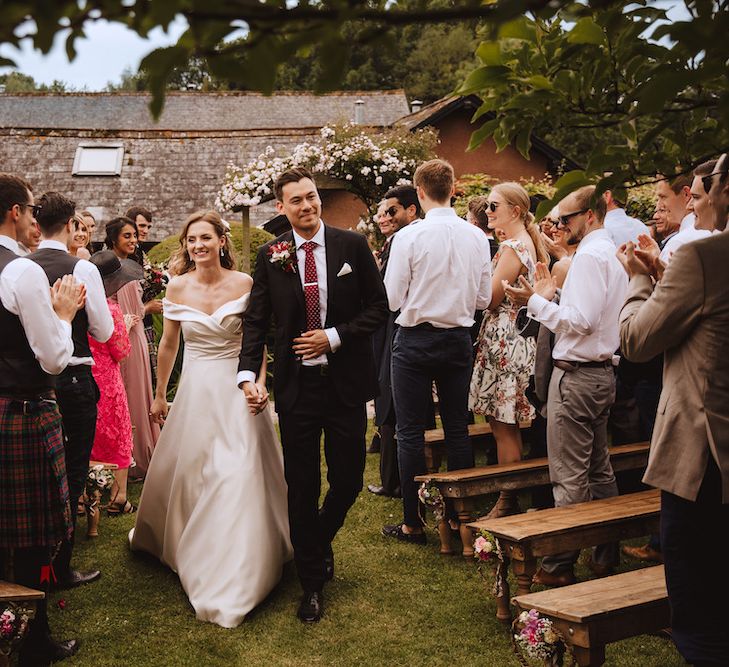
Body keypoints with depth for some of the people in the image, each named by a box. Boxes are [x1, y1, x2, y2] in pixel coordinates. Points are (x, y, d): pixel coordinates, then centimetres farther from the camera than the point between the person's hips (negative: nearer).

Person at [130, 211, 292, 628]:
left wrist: (259, 382, -18)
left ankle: (232, 582, 7)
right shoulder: (178, 287, 0)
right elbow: (169, 344, 11)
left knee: (238, 476, -4)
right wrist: (160, 395, 17)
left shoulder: (244, 284, -7)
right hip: (195, 390, 3)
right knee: (184, 473, 13)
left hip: (236, 390, -2)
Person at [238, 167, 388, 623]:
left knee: (348, 480, 7)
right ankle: (312, 582, 23)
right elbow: (256, 321, 2)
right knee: (302, 486, 7)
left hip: (345, 382, 0)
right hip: (296, 385, 0)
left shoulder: (353, 245, -2)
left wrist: (334, 337, -12)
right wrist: (248, 375, -11)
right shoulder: (271, 256, 1)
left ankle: (320, 541, 40)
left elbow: (379, 307, -1)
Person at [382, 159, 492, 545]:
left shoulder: (409, 237, -14)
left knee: (410, 432, 4)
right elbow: (483, 299, 4)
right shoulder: (477, 237, -2)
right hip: (459, 339, 4)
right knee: (457, 428, 13)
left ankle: (412, 523, 10)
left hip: (415, 339, -4)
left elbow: (392, 299, -12)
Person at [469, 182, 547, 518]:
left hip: (504, 339, -10)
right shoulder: (528, 243, 15)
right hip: (516, 336, 10)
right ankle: (511, 498, 20)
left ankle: (507, 502, 4)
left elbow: (490, 300, -16)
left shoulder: (512, 247, -15)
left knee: (503, 426, -3)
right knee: (506, 424, 14)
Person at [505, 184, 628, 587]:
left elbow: (581, 321, -23)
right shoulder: (611, 253, 15)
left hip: (576, 374, -10)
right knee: (599, 470, 16)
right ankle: (605, 554, 24)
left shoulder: (590, 255, -15)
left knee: (569, 477, -4)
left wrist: (536, 302, -16)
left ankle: (559, 565, 3)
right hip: (601, 370, 10)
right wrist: (552, 296, 12)